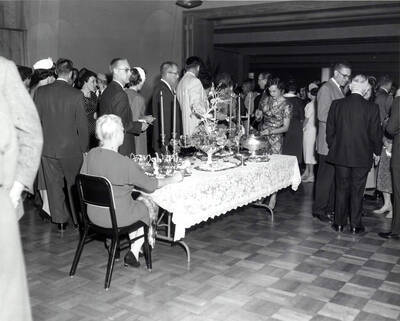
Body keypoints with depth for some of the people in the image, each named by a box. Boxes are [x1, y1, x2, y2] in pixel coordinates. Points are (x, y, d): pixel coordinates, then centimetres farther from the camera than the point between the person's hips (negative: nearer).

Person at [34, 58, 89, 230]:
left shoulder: (40, 92, -4)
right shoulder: (76, 94, -13)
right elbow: (82, 124, -10)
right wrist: (84, 147, 1)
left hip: (47, 147, 2)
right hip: (71, 147, -2)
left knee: (53, 185, 12)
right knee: (74, 185, 13)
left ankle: (60, 220, 20)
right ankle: (78, 219, 23)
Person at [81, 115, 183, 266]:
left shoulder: (91, 154, -8)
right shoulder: (124, 163, -26)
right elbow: (150, 184, -15)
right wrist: (172, 179, 1)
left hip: (93, 214, 6)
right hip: (115, 217, -6)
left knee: (136, 202, 29)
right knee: (149, 206, 20)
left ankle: (134, 249, 33)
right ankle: (134, 253, 24)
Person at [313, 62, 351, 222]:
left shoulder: (339, 89, 17)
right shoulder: (326, 88, -11)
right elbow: (322, 116, -19)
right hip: (328, 142, -9)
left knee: (334, 177, 13)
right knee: (325, 177, -3)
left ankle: (330, 207, 22)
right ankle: (319, 209, 7)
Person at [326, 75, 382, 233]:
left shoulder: (337, 104, -6)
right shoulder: (372, 107, -11)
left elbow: (330, 130, 0)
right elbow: (376, 133, -6)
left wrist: (333, 147, 14)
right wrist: (376, 151, 10)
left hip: (340, 155, 2)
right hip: (362, 156, -1)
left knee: (341, 189, 12)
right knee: (357, 191, 8)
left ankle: (339, 223, 18)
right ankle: (355, 225, 15)